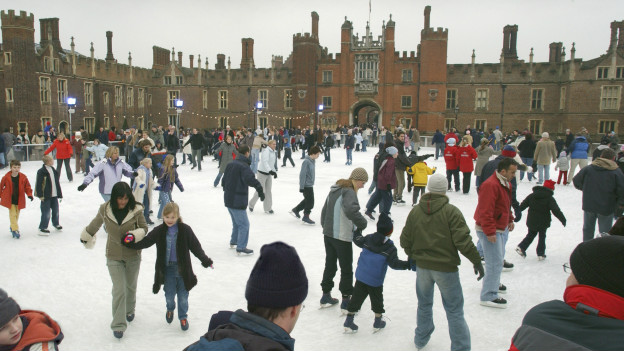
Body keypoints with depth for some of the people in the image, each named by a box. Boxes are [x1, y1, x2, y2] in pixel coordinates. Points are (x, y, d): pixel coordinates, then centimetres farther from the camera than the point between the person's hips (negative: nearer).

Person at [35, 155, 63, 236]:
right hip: (46, 196, -7)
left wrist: (59, 194, 16)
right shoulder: (41, 172, -13)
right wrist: (40, 195, -18)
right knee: (46, 212, -4)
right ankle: (42, 228, 6)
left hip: (54, 195, 7)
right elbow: (39, 184, -14)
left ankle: (56, 224, 35)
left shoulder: (53, 170, 11)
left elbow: (57, 183, 16)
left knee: (55, 210, 16)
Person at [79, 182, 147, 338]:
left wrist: (134, 234, -24)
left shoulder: (136, 210, -15)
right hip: (114, 256, -1)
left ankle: (129, 310, 47)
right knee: (119, 290, -5)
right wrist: (86, 236, 24)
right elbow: (95, 224, 9)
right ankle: (118, 325, 7)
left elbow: (144, 228, -4)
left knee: (131, 286, 20)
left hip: (133, 255, 1)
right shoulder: (105, 210, -11)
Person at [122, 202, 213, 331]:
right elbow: (145, 242, 1)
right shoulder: (159, 231, -4)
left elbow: (196, 247, -6)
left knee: (183, 295, 9)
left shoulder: (185, 230, -9)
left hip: (182, 269, -1)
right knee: (169, 295, 13)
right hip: (167, 269, 1)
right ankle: (170, 309, 46)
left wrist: (205, 260, -15)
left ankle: (183, 317, 31)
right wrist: (131, 243, -16)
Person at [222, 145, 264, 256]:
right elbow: (250, 179, -36)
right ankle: (241, 248, 1)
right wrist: (260, 189, -39)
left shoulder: (230, 164, 9)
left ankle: (233, 242, 38)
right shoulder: (244, 166, -18)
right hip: (238, 201, -9)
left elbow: (224, 180, 21)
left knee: (236, 222, 25)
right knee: (244, 224, -1)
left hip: (228, 199, 9)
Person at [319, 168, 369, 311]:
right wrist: (363, 224, -23)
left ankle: (326, 296, 29)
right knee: (346, 269, 7)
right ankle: (346, 301, 17)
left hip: (328, 235, 8)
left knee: (330, 265, 19)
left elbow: (324, 210, 17)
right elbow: (351, 210, -38)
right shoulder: (349, 192, -19)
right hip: (342, 238, -8)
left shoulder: (334, 190, 9)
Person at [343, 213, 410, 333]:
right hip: (375, 281, -4)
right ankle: (378, 322, 29)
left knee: (357, 298, 10)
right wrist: (408, 264, -14)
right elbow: (394, 263, -16)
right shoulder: (389, 248, -12)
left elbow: (357, 240, 17)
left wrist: (357, 230, 33)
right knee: (377, 300, 16)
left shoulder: (368, 238, 0)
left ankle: (348, 321, 14)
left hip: (360, 277, 4)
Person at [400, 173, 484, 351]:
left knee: (424, 304, 22)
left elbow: (405, 239, 5)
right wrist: (476, 261, -6)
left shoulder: (415, 211, 0)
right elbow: (463, 240, -18)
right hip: (446, 268, -4)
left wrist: (412, 255, 22)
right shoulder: (451, 211, -14)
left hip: (422, 267, 5)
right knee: (454, 310, 7)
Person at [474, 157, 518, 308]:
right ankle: (488, 297, 1)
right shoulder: (490, 185, -25)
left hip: (501, 228, 11)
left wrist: (510, 220, 22)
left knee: (498, 258, 24)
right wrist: (490, 232, -27)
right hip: (490, 231, -11)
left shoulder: (506, 184, 9)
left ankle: (494, 283, 45)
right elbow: (485, 211, -28)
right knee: (495, 263, -8)